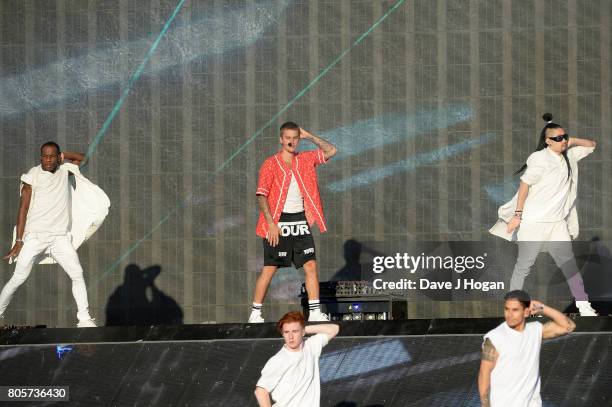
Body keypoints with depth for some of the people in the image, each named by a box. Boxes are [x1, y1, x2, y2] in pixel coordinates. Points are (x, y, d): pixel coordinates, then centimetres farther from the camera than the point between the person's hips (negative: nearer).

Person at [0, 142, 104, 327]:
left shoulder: (64, 170, 11)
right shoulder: (32, 176, -2)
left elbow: (81, 157, 30)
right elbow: (23, 209, -2)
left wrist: (62, 156, 10)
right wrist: (18, 241, -6)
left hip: (60, 237, 3)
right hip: (35, 236, -3)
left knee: (77, 274, -10)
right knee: (18, 279, -5)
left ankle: (84, 318, -9)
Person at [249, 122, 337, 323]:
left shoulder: (305, 160, 9)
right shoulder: (270, 164, -5)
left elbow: (331, 151, 12)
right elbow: (261, 196, -9)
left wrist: (309, 136, 5)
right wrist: (271, 223, -17)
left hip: (301, 221, 5)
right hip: (279, 222, -4)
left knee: (311, 265, -2)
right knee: (269, 269, -3)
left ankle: (315, 312, 1)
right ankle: (255, 313, 4)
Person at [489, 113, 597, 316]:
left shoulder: (569, 155, 6)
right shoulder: (540, 159, -14)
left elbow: (591, 145, 20)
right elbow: (524, 185, -14)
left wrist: (572, 141, 0)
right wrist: (517, 215, -15)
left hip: (557, 223, 6)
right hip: (533, 222, -6)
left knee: (568, 262, 5)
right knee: (524, 264, 2)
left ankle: (583, 305, 7)